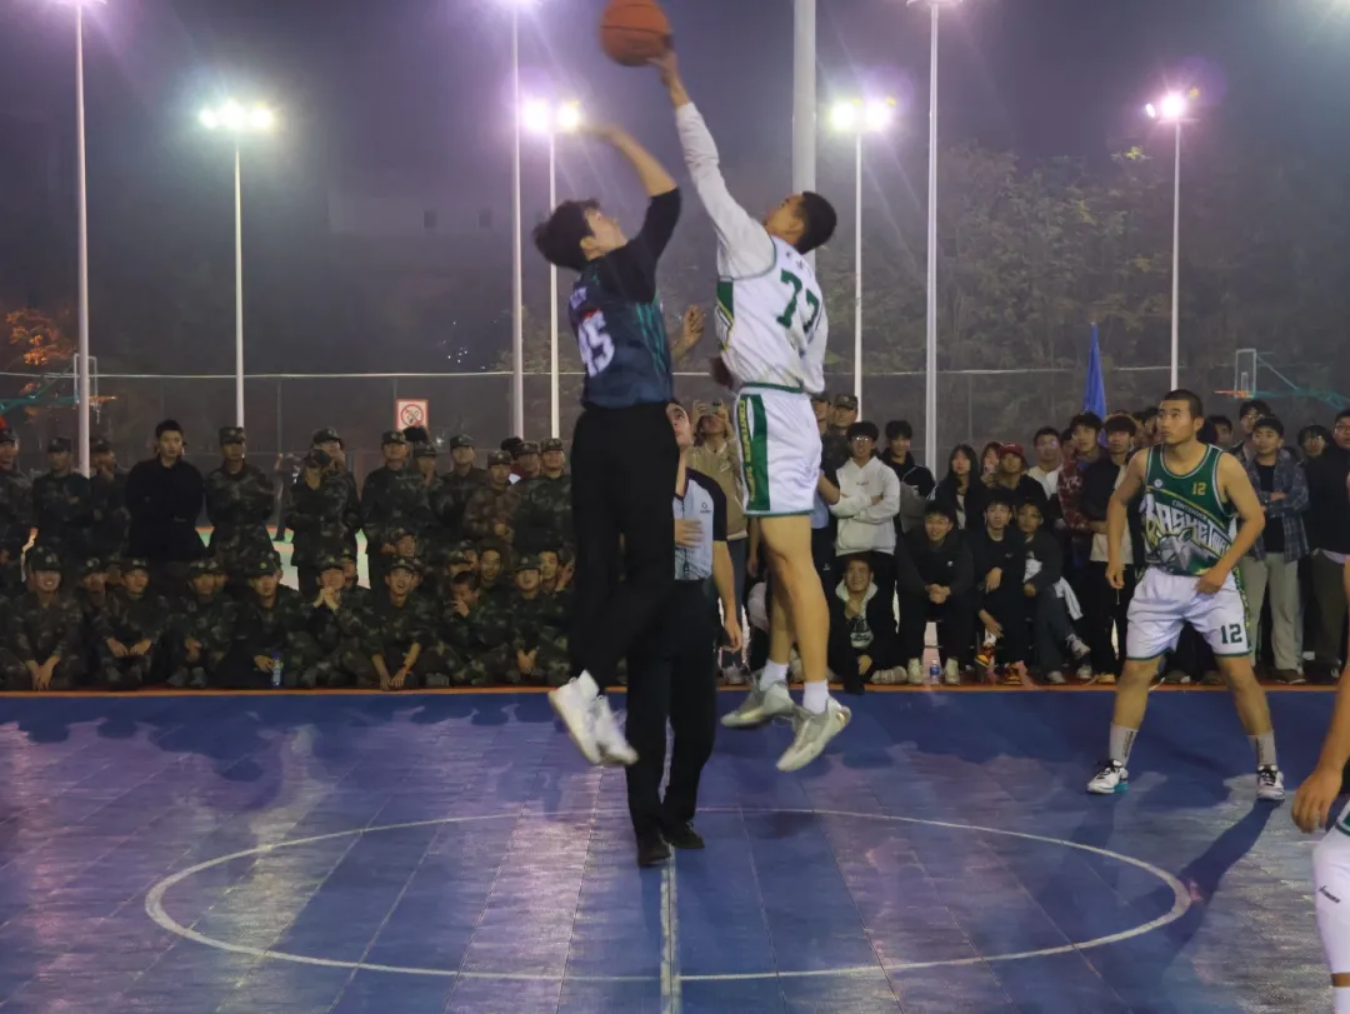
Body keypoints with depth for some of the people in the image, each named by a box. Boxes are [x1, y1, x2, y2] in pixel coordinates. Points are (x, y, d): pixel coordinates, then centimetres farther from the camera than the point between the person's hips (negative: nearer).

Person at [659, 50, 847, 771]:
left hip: (768, 413, -10)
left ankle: (820, 703, -17)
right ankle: (773, 687, 22)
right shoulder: (807, 290, 21)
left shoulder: (756, 248, -2)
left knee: (792, 558, -14)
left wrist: (676, 91, 2)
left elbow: (707, 172, -3)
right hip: (787, 410, 10)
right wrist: (736, 366, 25)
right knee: (779, 558, 14)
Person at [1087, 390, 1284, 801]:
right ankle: (1116, 766, 14)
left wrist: (1223, 568, -16)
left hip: (1212, 583, -3)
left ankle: (1268, 768, 7)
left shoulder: (1224, 466, -14)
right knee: (1134, 672, 3)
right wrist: (1114, 554, 4)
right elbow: (1118, 502, 12)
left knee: (1240, 674, -5)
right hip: (1160, 582, 3)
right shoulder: (1144, 462, -5)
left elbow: (1255, 518, -9)